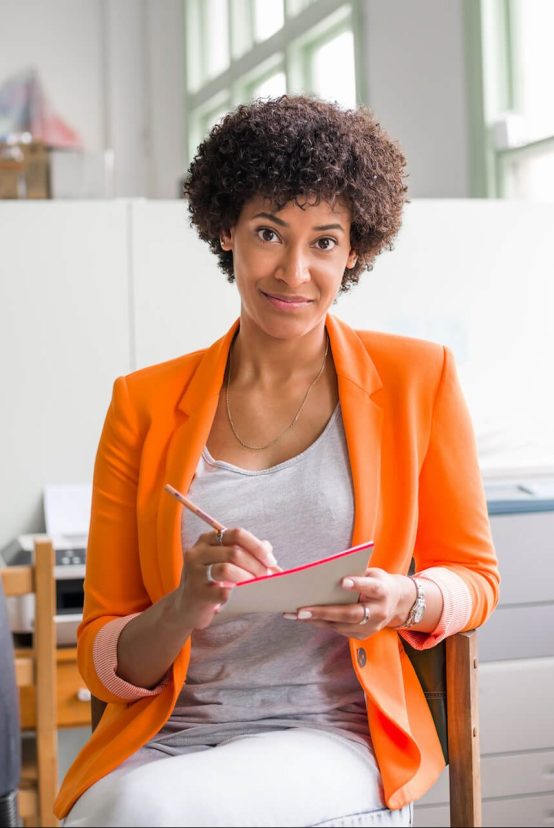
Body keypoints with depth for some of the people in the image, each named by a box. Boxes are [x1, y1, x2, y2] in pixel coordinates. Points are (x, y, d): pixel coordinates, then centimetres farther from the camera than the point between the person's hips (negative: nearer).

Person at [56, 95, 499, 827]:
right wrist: (185, 608, -17)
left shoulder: (417, 378, 4)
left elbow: (473, 578, 12)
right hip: (163, 746, 2)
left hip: (335, 739, -1)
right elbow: (104, 661, 5)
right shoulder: (145, 403, 6)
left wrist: (403, 601, -12)